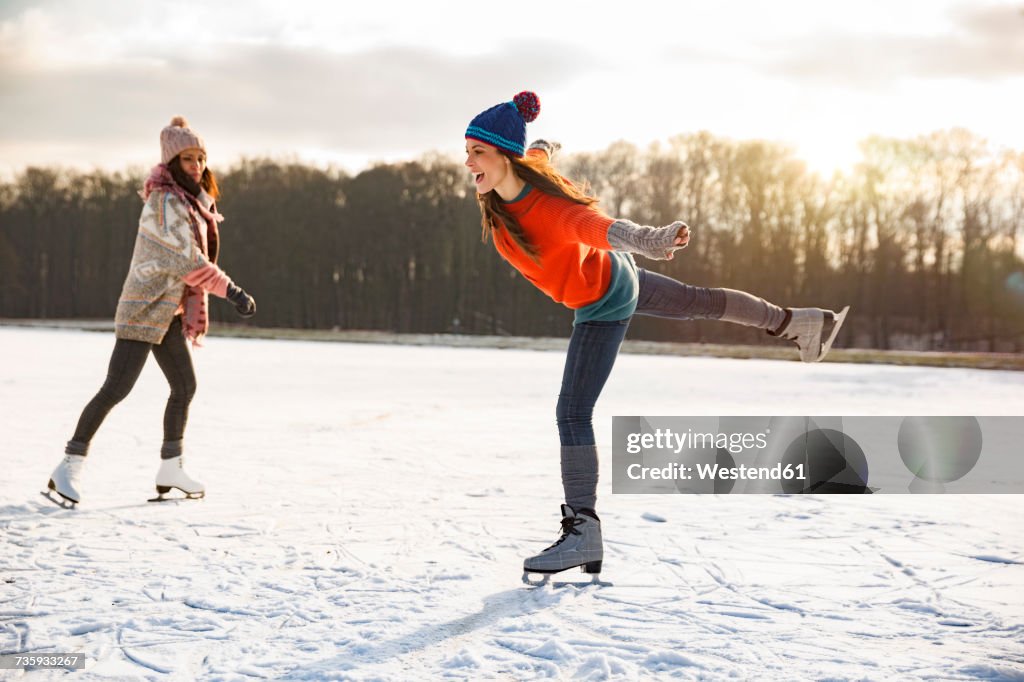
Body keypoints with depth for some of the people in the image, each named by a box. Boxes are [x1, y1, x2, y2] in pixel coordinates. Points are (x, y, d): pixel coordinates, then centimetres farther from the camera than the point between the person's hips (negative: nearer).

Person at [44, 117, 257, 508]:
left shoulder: (190, 201, 13)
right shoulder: (166, 202, -17)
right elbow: (187, 261, -22)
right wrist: (232, 292, -22)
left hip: (168, 312, 10)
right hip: (144, 310, -10)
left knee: (185, 387, 13)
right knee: (116, 388, -12)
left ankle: (170, 469, 24)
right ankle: (69, 468, -7)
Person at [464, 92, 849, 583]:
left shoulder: (549, 208, -40)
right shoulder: (498, 190, -19)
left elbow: (599, 228, -61)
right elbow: (539, 152, 6)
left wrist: (649, 239, -82)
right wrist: (542, 148, 30)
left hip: (604, 307, -8)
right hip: (612, 275, 8)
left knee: (572, 414, -14)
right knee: (701, 303, 27)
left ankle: (583, 530, -9)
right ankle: (796, 324, 47)